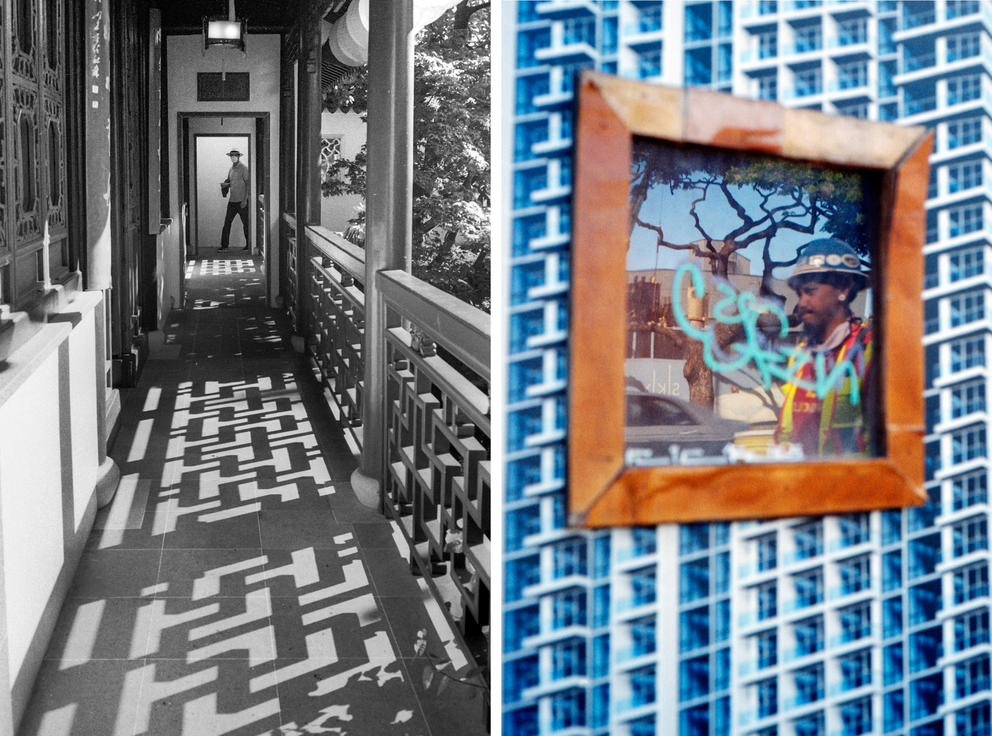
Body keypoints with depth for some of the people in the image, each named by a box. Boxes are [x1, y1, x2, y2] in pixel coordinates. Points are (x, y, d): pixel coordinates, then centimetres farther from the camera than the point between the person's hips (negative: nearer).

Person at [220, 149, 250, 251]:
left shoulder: (244, 168, -8)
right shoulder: (231, 169, 14)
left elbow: (248, 184, -12)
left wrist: (245, 199, -16)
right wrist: (225, 184, 0)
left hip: (242, 201, -7)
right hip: (232, 200, 7)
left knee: (246, 223, 2)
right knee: (227, 222, 4)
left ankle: (249, 244, 11)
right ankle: (224, 245, 8)